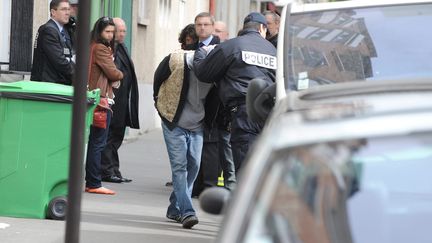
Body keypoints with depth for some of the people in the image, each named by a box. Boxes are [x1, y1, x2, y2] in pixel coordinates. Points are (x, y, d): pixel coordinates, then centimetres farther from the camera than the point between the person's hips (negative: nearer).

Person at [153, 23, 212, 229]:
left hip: (196, 125, 3)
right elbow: (157, 80, 4)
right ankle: (187, 212, -17)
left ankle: (175, 208, 22)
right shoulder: (174, 60, -15)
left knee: (193, 166, 6)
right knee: (180, 166, -10)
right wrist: (161, 106, 10)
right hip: (174, 123, -3)